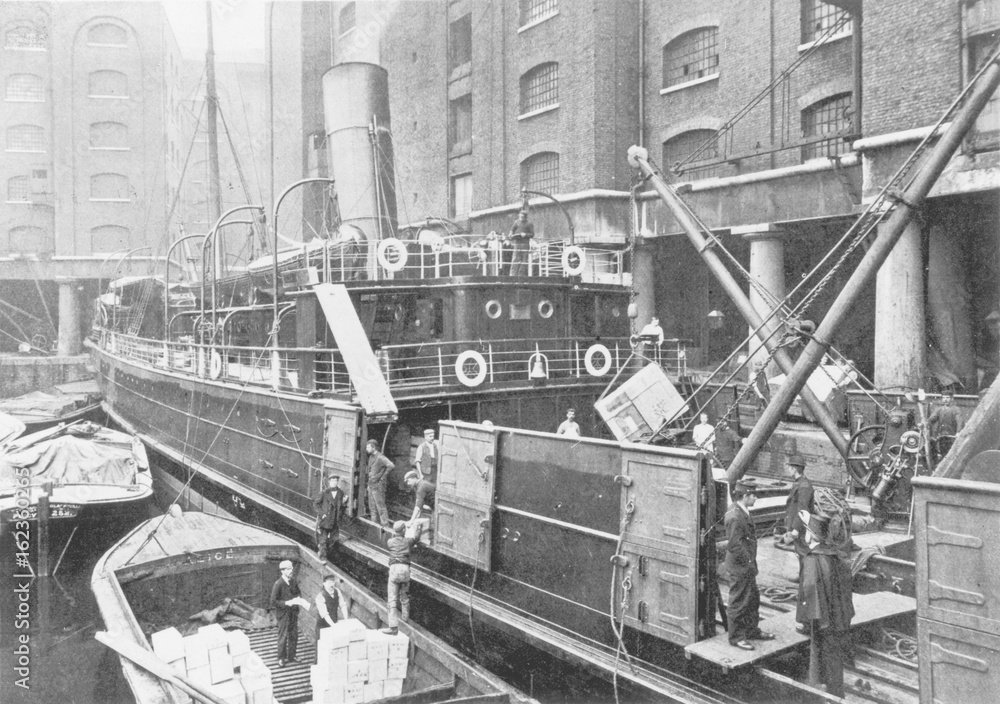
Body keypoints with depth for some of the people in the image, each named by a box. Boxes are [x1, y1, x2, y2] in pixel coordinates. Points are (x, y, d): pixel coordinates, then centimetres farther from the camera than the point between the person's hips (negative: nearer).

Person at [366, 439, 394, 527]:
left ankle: (385, 525, -2)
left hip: (378, 486, -9)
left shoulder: (380, 457, -17)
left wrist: (383, 477, -20)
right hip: (371, 485, 9)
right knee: (372, 507, 14)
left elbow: (391, 466, -30)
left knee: (380, 506, -6)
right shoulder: (371, 457, 11)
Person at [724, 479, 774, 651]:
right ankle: (736, 637, 14)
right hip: (739, 566, -10)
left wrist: (751, 562, 15)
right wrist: (748, 561, -16)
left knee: (753, 598, 21)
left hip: (747, 566, 10)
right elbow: (734, 545, -25)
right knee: (739, 602, 2)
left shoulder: (742, 512, 7)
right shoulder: (734, 517, -24)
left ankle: (752, 631, 36)